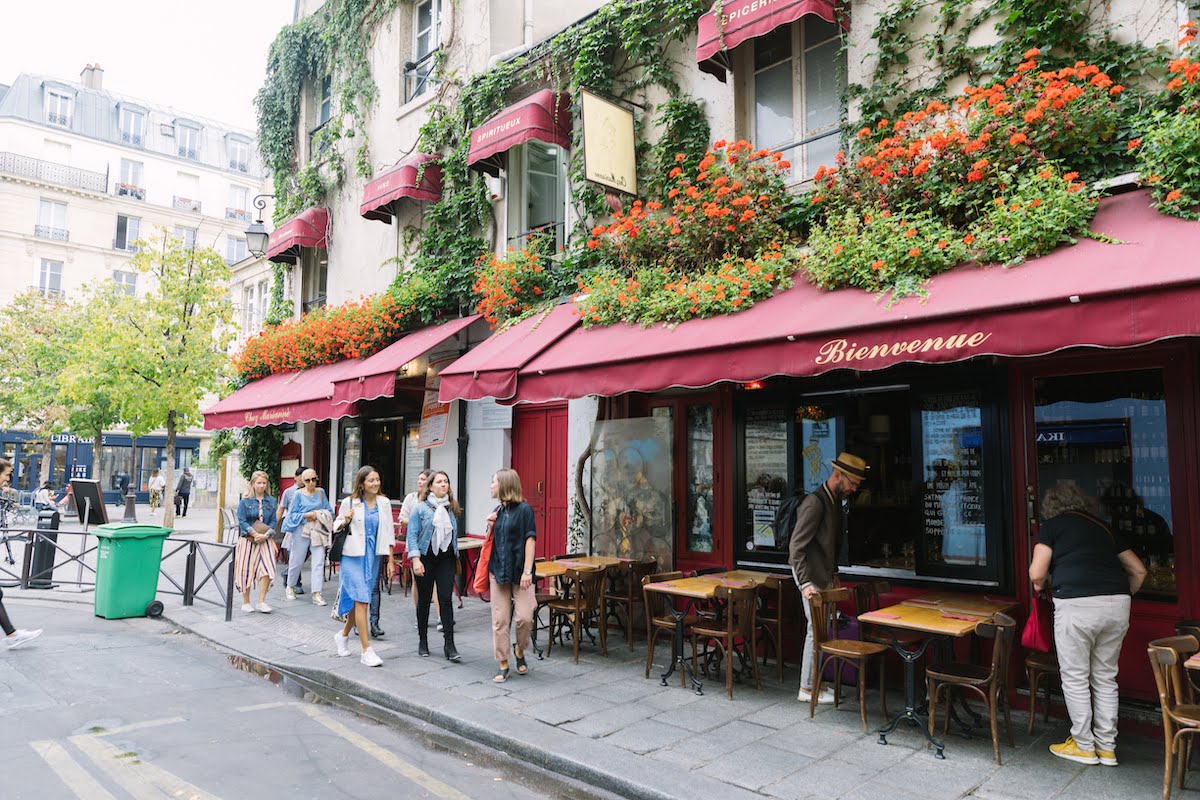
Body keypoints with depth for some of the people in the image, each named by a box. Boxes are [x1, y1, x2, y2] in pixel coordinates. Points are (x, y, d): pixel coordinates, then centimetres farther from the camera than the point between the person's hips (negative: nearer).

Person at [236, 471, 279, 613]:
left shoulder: (271, 501, 7)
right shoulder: (245, 501, -1)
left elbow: (273, 521, 5)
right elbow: (242, 521, -7)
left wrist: (265, 535, -11)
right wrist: (255, 534, -16)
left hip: (265, 539, 2)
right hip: (247, 539, -2)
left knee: (267, 568, -10)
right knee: (246, 570, 2)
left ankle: (261, 602, 1)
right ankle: (246, 602, 16)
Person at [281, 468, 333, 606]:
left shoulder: (321, 492, 9)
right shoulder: (298, 495, -1)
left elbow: (329, 510, 14)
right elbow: (291, 514, -2)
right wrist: (306, 515, -14)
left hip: (318, 531, 2)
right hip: (302, 531, -2)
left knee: (319, 561, -7)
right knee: (297, 561, 9)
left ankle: (317, 594, -7)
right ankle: (290, 587, 35)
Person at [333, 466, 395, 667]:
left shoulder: (384, 503, 5)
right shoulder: (349, 503, -5)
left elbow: (389, 532, 10)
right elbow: (337, 526, 7)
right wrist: (345, 522, -16)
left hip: (373, 557, 4)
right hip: (354, 556, -4)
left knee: (359, 600, 13)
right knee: (362, 600, -9)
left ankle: (343, 634, 39)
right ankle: (367, 651, -6)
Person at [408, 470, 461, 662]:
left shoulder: (452, 508, 8)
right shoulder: (420, 508, -3)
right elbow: (412, 535, -7)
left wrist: (456, 554, 13)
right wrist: (416, 559, -16)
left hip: (446, 559, 2)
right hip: (425, 558, -2)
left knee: (445, 599, -5)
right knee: (424, 600, 9)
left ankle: (449, 645, -3)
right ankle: (423, 641, 23)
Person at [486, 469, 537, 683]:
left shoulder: (524, 509, -7)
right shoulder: (498, 510, 11)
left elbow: (530, 540, -10)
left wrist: (527, 571, -16)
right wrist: (490, 527, -1)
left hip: (519, 572, -5)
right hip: (498, 570, 5)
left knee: (524, 617, -9)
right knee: (499, 620, 4)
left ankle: (520, 651, 19)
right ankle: (503, 665, 15)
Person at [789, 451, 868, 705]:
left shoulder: (836, 502, 9)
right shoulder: (815, 503, -21)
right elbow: (796, 546, -24)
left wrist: (833, 574, 20)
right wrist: (805, 583, -28)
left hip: (823, 576, 9)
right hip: (811, 576, -9)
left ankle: (813, 682, 25)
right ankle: (807, 689, 7)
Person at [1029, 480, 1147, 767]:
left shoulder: (1052, 526, 7)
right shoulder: (1104, 527, 21)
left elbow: (1037, 574, 0)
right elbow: (1139, 571, 22)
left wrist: (1041, 585, 22)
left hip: (1077, 604, -5)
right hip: (1117, 604, 6)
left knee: (1075, 677, 9)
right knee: (1105, 677, 17)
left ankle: (1084, 746, 17)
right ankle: (1107, 747, 24)